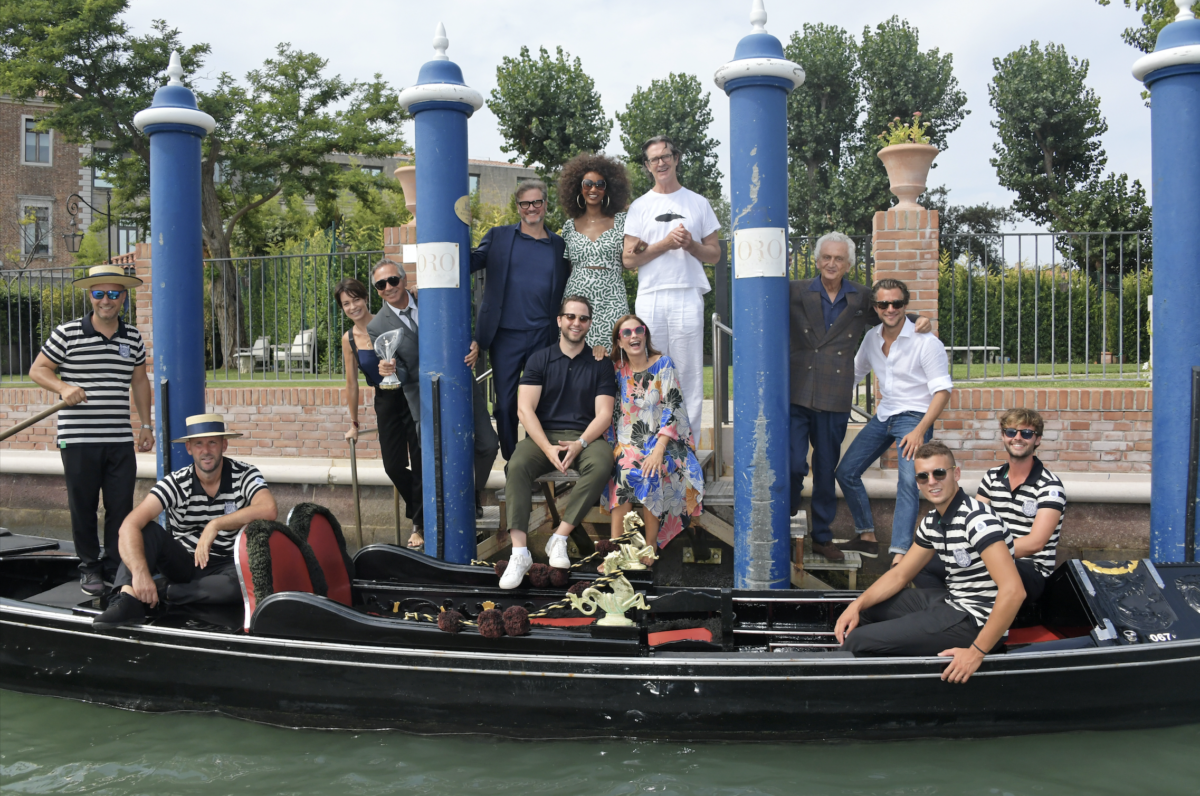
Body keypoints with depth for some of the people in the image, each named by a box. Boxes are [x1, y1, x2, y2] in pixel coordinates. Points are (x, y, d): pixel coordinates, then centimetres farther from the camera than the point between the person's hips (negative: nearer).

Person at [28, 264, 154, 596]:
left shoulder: (133, 337, 9)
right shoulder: (67, 333, -2)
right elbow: (37, 370, 3)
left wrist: (146, 425, 15)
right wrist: (63, 387, -17)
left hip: (121, 440, 3)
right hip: (78, 440, -3)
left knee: (121, 506, 4)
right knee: (83, 506, 5)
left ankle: (115, 565, 17)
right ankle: (89, 566, 21)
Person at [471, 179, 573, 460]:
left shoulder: (559, 245, 9)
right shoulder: (499, 236, 7)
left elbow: (565, 293, 11)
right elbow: (470, 262, -3)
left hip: (543, 337, 1)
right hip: (505, 335, -1)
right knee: (505, 403, 4)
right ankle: (511, 461, 18)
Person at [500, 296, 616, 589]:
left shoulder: (600, 364, 10)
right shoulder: (539, 359, 9)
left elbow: (604, 414, 1)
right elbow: (525, 408, -1)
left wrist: (580, 444, -19)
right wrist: (548, 448, -17)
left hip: (585, 436, 0)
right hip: (543, 436, 0)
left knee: (602, 463, -34)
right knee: (517, 466, -32)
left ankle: (559, 538, -29)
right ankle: (520, 552, -34)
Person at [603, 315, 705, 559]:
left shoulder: (663, 365, 0)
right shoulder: (616, 369, 8)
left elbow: (672, 410, -8)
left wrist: (658, 450, -20)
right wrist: (613, 448, -7)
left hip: (661, 442, -2)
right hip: (626, 444, 2)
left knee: (650, 475, -32)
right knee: (623, 472, -30)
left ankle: (649, 548, -21)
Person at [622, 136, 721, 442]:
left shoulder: (698, 203, 13)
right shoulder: (640, 206, 11)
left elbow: (715, 253, 14)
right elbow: (629, 259, 3)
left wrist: (691, 245, -7)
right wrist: (666, 243, -9)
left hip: (688, 297, 0)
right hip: (650, 299, 0)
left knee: (689, 372, -3)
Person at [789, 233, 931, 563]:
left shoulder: (861, 298, 10)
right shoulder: (796, 292, 3)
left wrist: (919, 322, 5)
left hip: (835, 399, 2)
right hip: (797, 394, -2)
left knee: (827, 469, 11)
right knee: (793, 464, -10)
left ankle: (822, 535, 26)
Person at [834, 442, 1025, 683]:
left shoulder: (976, 519, -23)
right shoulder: (932, 521, 6)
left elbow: (1013, 590, -31)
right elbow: (899, 575, 14)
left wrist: (977, 652, -28)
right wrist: (857, 605, -2)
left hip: (975, 620, -9)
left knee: (858, 641, -15)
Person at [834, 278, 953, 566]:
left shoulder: (925, 341, -15)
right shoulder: (871, 338, 3)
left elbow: (942, 391, -16)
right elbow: (853, 374, 20)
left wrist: (919, 431, -25)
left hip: (914, 416, -7)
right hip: (883, 415, 7)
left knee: (909, 481, -25)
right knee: (845, 472, 7)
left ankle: (899, 555, -25)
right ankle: (867, 535, 22)